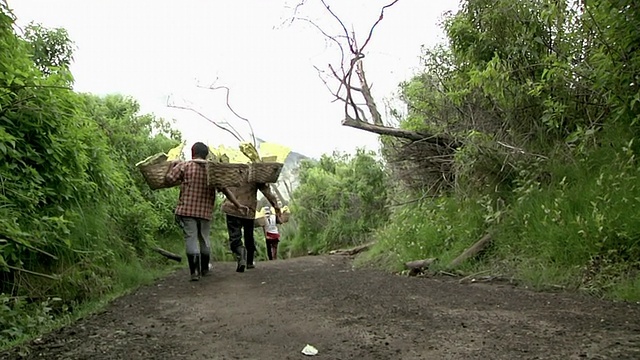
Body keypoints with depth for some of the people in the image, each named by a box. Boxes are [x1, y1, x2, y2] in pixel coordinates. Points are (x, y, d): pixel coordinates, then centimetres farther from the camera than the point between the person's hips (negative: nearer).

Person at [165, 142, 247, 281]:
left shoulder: (184, 166, -3)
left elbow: (168, 179, -2)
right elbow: (224, 189, 2)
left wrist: (172, 164, 14)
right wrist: (237, 204, 5)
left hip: (187, 210, -3)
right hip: (205, 211, 3)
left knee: (191, 238, -2)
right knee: (204, 238, 17)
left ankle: (195, 271, -9)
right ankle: (204, 269, 31)